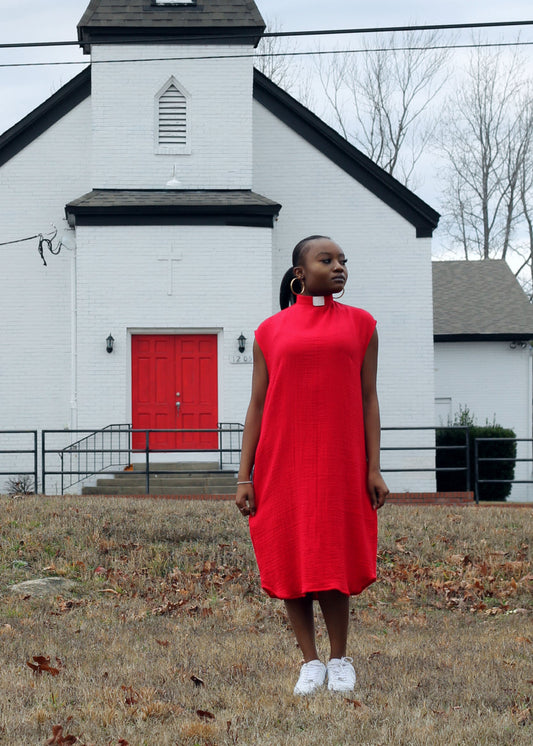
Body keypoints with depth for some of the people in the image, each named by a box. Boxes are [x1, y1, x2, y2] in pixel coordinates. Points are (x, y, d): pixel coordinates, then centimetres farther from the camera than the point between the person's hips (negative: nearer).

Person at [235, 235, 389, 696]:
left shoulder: (360, 324, 8)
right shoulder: (271, 331, 7)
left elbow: (368, 399, 6)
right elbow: (257, 404, 7)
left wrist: (374, 468, -2)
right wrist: (244, 477, 2)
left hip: (338, 464, -1)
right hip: (282, 463, 1)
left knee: (332, 563, -1)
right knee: (292, 563, 2)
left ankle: (340, 660, 15)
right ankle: (310, 662, 13)